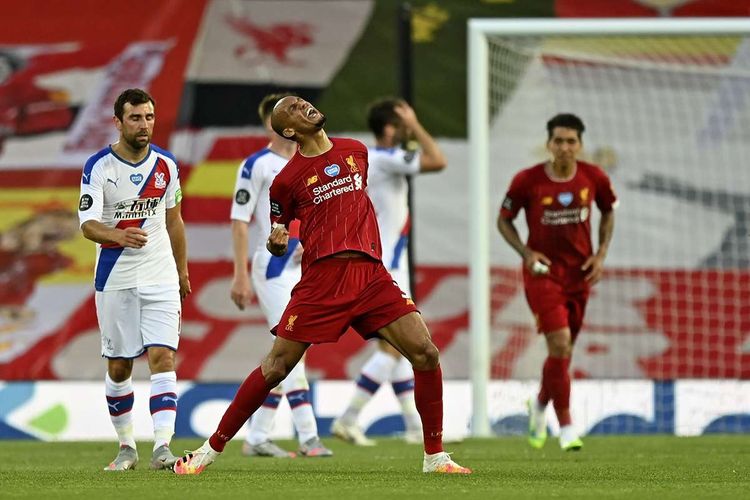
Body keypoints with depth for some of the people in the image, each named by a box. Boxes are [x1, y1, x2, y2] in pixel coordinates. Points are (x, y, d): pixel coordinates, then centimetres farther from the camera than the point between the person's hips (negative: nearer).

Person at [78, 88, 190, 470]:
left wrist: (182, 270, 21)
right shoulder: (98, 167, -9)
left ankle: (162, 446, -19)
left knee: (162, 357, -12)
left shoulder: (165, 165, 3)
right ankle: (126, 446, 20)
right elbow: (87, 225, -19)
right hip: (114, 278, -2)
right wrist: (120, 236, -40)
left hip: (160, 277, 2)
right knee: (118, 366, 5)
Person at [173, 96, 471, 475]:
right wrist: (277, 243, -9)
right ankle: (210, 450, 7)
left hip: (370, 273, 3)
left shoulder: (356, 151, 15)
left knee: (426, 355, -10)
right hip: (322, 277, -3)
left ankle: (435, 457, 0)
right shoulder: (287, 179, 3)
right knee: (275, 368, -5)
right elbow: (276, 243, 12)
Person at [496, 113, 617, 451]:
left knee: (563, 351, 12)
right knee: (560, 345, -17)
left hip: (580, 272, 4)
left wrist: (602, 253, 1)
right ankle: (566, 427, -9)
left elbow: (608, 211, 14)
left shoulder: (594, 178, -5)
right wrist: (526, 252, -14)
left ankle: (540, 405, 41)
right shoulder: (527, 181, -12)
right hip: (543, 271, -4)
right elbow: (504, 220, 0)